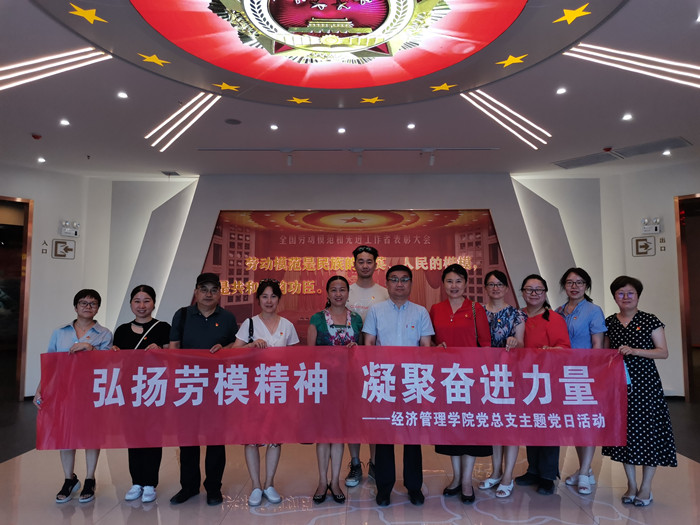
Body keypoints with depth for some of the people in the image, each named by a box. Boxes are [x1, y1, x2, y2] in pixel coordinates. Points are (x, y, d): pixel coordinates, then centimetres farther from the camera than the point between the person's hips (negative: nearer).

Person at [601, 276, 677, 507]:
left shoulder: (650, 320, -1)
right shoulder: (609, 322, 8)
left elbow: (663, 352, -6)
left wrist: (634, 351, -18)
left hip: (645, 383, -3)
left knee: (648, 431, -1)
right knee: (624, 431, 7)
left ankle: (645, 488, 14)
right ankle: (631, 485, 21)